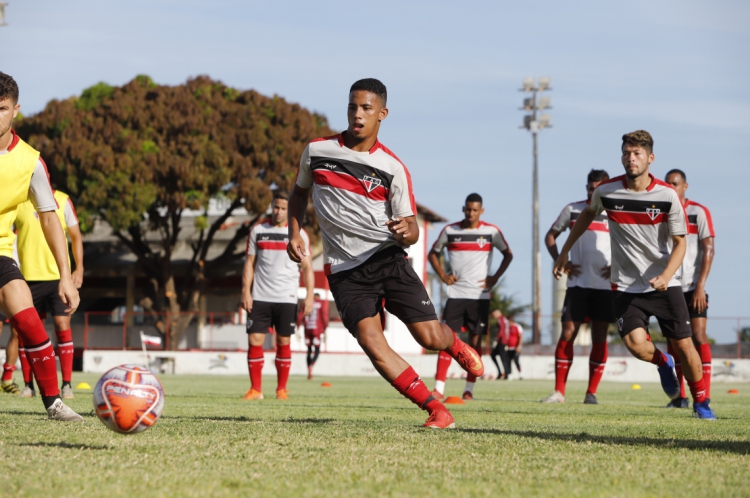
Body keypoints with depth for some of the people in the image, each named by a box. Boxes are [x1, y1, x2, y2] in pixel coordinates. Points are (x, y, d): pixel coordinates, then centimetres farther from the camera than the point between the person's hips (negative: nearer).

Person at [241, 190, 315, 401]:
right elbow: (250, 263, 10)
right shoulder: (258, 231, 9)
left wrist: (309, 296, -4)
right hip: (260, 297, 1)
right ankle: (256, 389, 0)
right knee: (254, 340, -5)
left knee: (283, 342, 2)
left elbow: (307, 267, 4)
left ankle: (282, 389, 10)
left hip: (287, 298, -1)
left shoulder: (299, 234, 4)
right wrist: (246, 291, 0)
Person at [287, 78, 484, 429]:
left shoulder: (392, 168, -2)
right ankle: (436, 410, -10)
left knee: (429, 336, -8)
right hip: (344, 270, 1)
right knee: (372, 344, -18)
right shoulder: (317, 150, 3)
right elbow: (300, 191, 22)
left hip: (386, 258, -1)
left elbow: (411, 232, -1)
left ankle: (457, 347, 32)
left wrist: (406, 230, -25)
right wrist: (295, 234, 8)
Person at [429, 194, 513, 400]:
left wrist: (495, 278, 1)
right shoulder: (449, 231, 4)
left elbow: (508, 254, 12)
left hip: (480, 295, 0)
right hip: (455, 293, 0)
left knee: (475, 340, 1)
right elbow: (433, 254, 15)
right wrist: (443, 275, 2)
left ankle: (469, 389, 8)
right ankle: (439, 388, -10)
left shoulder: (491, 231, 1)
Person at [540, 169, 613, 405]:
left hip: (605, 285, 0)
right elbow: (550, 236, 14)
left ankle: (591, 393, 5)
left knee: (599, 337, 0)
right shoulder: (573, 209, 7)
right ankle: (559, 391, -4)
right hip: (577, 282, 0)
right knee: (568, 332, -6)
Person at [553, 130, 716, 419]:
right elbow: (589, 214, 16)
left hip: (664, 284, 0)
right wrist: (565, 251, 18)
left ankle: (701, 402, 21)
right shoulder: (606, 191, -7)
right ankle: (662, 363, 19)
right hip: (626, 285, 1)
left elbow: (679, 242, -6)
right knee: (635, 343, -18)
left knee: (684, 345, -3)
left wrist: (666, 276, -24)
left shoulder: (667, 196, -11)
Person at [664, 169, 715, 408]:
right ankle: (679, 396, 11)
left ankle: (704, 398, -11)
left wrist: (700, 286, -16)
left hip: (693, 287, -5)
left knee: (698, 336, -10)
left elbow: (708, 250, -8)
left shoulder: (699, 212, -3)